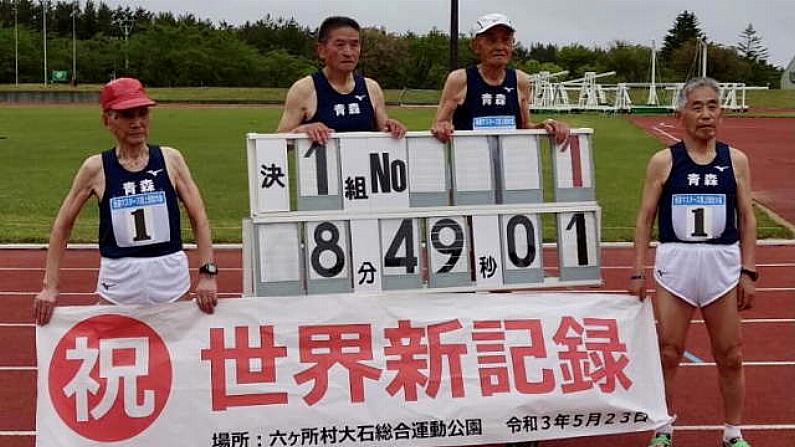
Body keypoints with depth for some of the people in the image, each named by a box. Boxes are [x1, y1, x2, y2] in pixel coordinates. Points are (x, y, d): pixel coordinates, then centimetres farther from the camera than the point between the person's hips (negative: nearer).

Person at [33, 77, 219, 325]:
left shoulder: (170, 159, 0)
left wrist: (208, 272, -4)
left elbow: (199, 218, 3)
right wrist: (50, 286, 2)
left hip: (171, 277, 1)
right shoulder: (96, 168, -2)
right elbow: (62, 226, 5)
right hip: (118, 283, -1)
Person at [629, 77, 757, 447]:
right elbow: (645, 218, 1)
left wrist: (748, 272, 1)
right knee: (668, 353, 5)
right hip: (674, 263, -1)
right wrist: (638, 271, -3)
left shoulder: (736, 160, 2)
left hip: (723, 265, 1)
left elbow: (747, 220, 6)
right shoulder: (663, 161, -2)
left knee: (730, 356, 8)